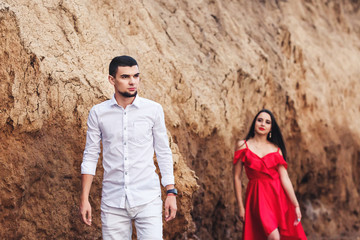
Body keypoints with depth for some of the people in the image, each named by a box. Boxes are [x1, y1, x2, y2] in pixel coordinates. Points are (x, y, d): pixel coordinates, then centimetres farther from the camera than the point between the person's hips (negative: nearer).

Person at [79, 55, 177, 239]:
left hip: (148, 200, -1)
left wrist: (171, 192, 1)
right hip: (112, 202, 1)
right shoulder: (98, 113, 2)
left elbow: (163, 153, 6)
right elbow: (90, 156, 5)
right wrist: (84, 199, 1)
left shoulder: (154, 110, 2)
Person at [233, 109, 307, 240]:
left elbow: (285, 179, 1)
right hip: (257, 196, -3)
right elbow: (237, 177, 1)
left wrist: (296, 205, -6)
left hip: (278, 196, 3)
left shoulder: (276, 149, 8)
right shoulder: (242, 145, 2)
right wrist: (240, 206, -3)